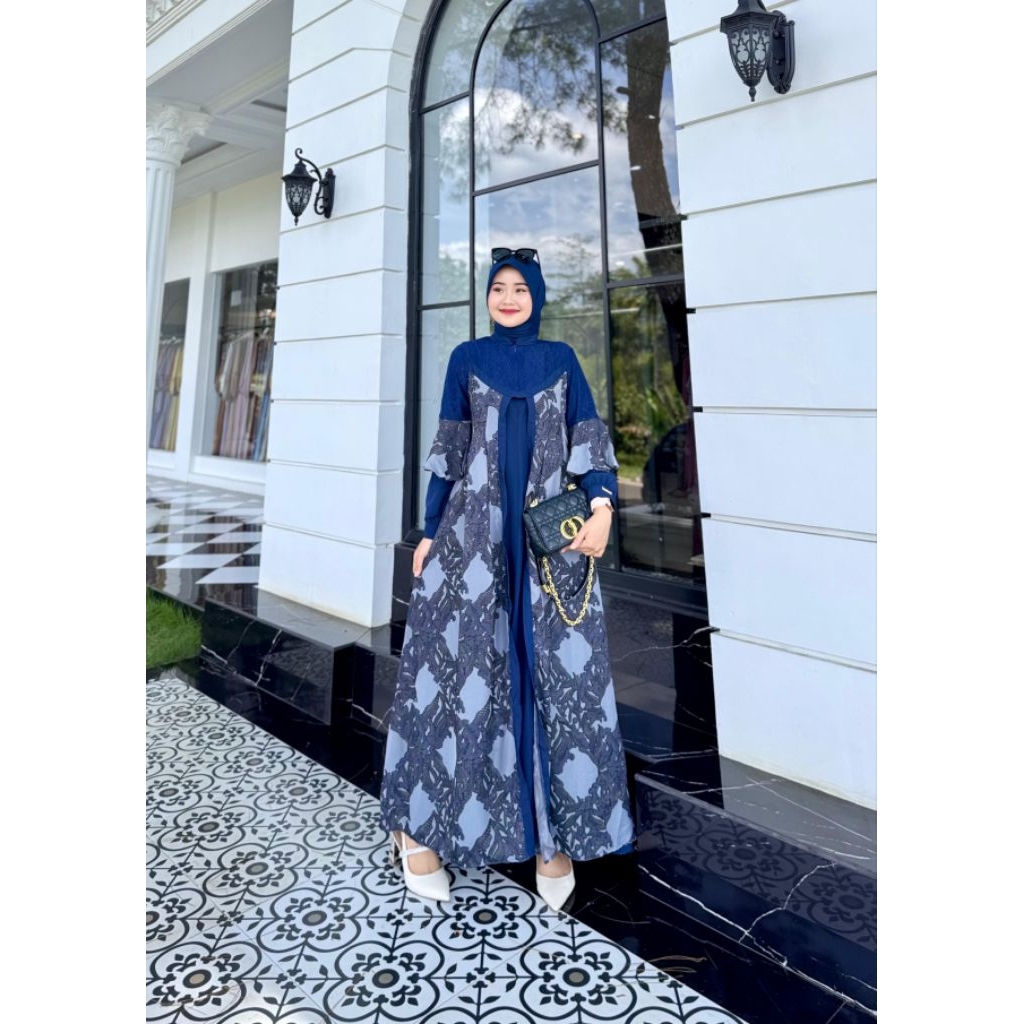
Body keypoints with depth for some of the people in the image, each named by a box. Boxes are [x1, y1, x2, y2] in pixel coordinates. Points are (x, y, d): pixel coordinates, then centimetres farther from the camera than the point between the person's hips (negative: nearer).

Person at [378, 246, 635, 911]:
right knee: (459, 662, -2)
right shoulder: (466, 359, 12)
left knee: (559, 671, -2)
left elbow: (589, 436, 4)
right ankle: (419, 824, 13)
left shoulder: (560, 359, 13)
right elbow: (448, 452, 10)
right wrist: (430, 534, 5)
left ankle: (555, 831, 11)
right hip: (474, 530, 0)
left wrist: (603, 505, -14)